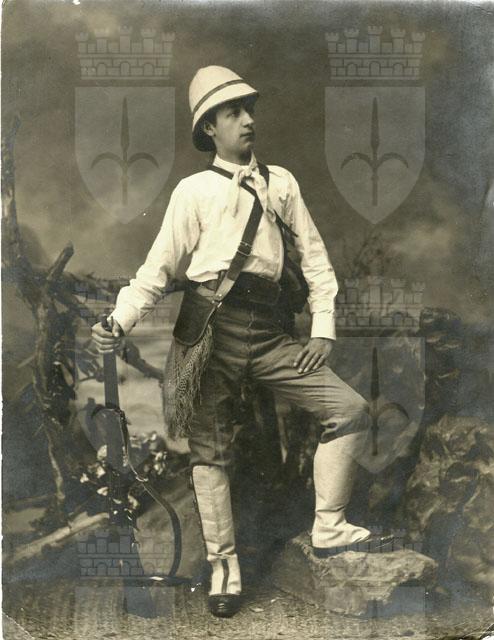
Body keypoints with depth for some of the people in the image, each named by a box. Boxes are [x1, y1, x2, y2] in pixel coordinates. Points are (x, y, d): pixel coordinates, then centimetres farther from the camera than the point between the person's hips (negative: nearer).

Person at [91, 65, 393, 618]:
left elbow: (313, 256, 14)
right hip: (212, 323, -3)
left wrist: (323, 329, 6)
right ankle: (223, 566, 15)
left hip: (267, 325, 3)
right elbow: (159, 269, 6)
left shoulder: (280, 182, 15)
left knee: (350, 409, -8)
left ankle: (328, 530, 3)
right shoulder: (194, 190, 8)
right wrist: (119, 321, -7)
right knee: (210, 449, 1)